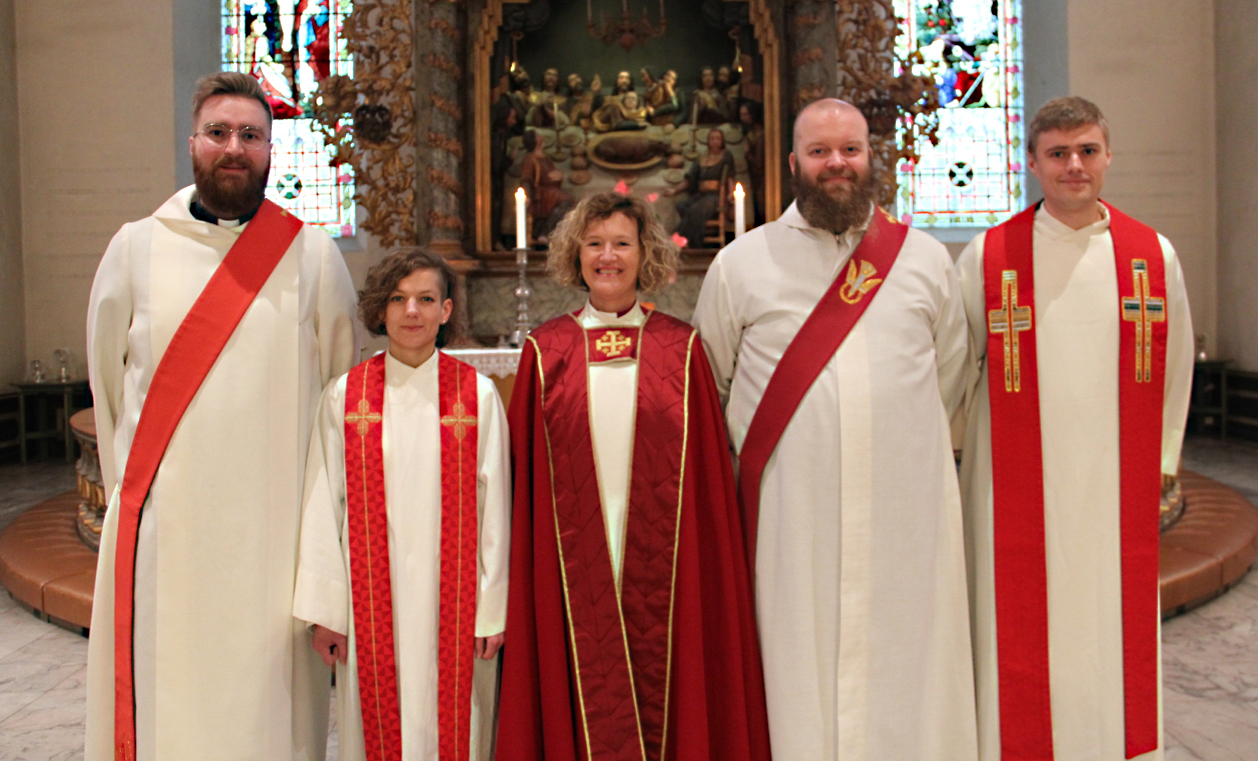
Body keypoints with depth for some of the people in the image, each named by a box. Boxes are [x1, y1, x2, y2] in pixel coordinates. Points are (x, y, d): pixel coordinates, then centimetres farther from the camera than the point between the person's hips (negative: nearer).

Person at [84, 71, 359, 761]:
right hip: (164, 517, 1)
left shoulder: (313, 255, 1)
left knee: (269, 697, 7)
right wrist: (134, 479, 12)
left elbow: (344, 385, 7)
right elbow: (107, 376, 13)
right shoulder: (136, 248, 5)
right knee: (161, 696, 7)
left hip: (276, 519, -1)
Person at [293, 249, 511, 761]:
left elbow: (494, 506, -1)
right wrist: (325, 609, 1)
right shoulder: (345, 396, 1)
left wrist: (492, 607, -2)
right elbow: (323, 507, 2)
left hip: (452, 598, 0)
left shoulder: (478, 395, -1)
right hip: (373, 599, 1)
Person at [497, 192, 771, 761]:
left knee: (663, 684, 7)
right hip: (573, 562, 0)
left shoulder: (680, 349, 3)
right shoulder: (546, 350, 4)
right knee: (583, 687, 7)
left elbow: (710, 467, 4)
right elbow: (524, 467, 5)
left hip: (664, 561, 0)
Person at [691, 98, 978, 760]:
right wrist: (759, 453, 7)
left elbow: (951, 372, 17)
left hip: (908, 508, 2)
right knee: (800, 672, 5)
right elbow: (707, 386, 11)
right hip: (790, 513, -1)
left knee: (904, 668, 8)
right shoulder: (740, 263, 5)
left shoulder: (925, 259, 9)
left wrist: (904, 442, 12)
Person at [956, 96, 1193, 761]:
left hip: (1117, 483, 2)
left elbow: (1175, 363, 11)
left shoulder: (1153, 255, 4)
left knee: (1116, 626, 11)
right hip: (1019, 486, -2)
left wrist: (1159, 458, 12)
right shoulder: (987, 258, -3)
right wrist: (973, 455, 5)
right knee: (1023, 629, 5)